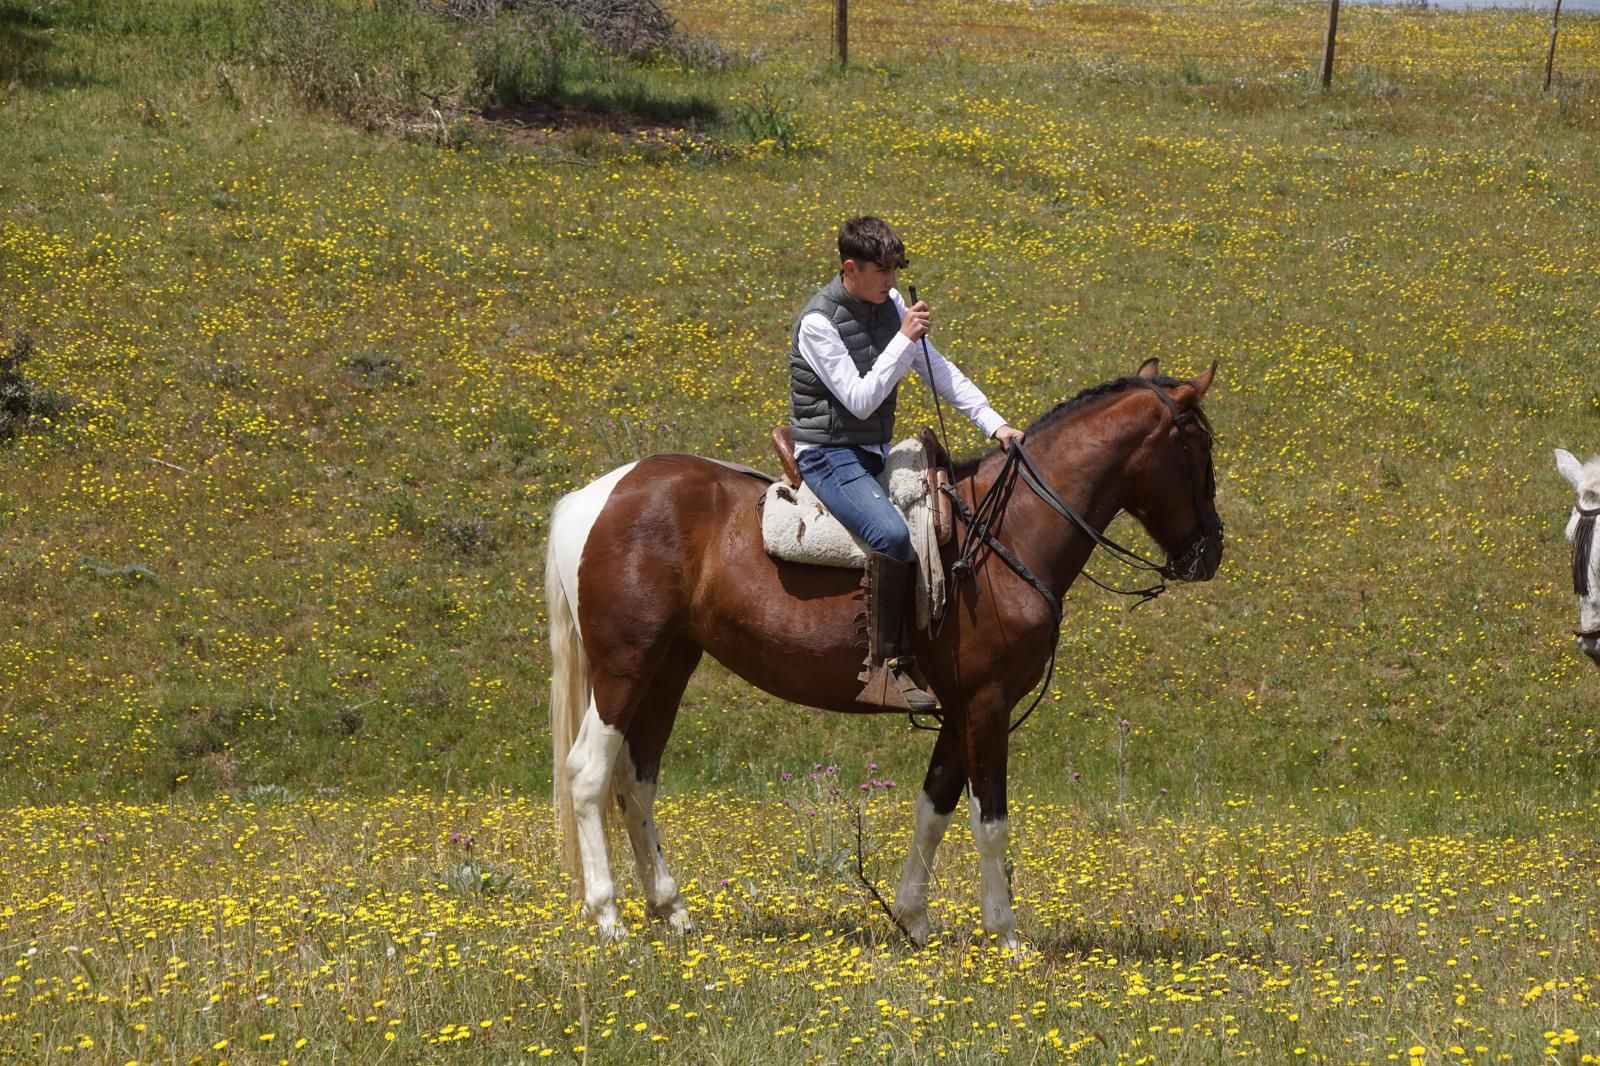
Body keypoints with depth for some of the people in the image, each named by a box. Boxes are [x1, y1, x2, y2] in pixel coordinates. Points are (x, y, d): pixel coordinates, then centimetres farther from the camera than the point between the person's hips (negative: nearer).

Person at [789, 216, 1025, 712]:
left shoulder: (889, 304, 6)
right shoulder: (818, 322, -17)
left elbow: (940, 371, 10)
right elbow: (860, 399, -21)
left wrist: (994, 425, 0)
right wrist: (903, 340, -24)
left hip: (876, 454, 9)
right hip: (828, 456, -9)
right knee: (891, 533, -33)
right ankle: (883, 667, -33)